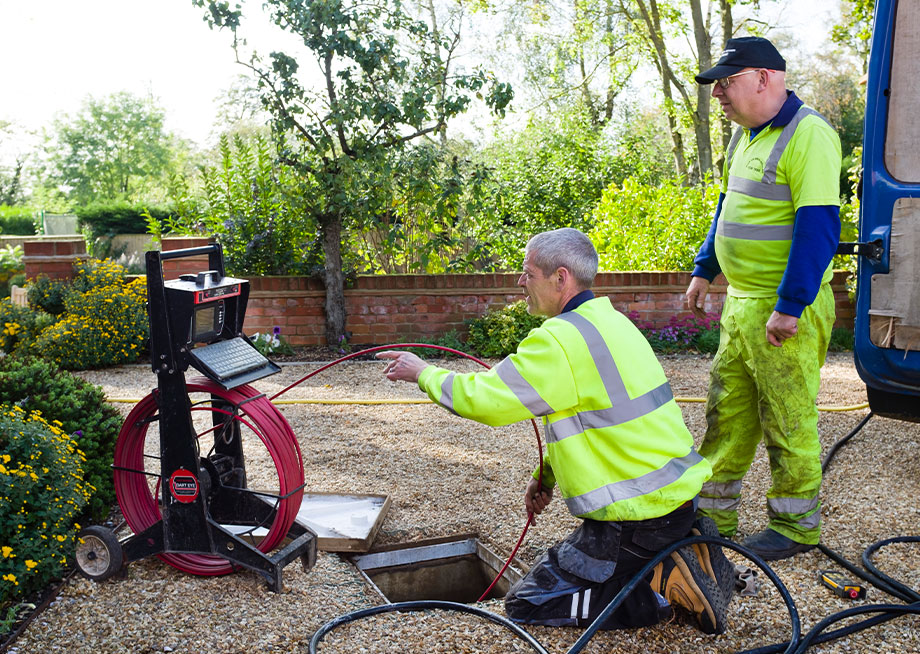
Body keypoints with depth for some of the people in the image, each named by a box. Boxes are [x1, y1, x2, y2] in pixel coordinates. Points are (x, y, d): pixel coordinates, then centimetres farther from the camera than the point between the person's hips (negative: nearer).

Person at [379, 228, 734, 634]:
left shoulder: (562, 338, -21)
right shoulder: (607, 320, 11)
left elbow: (484, 398, -18)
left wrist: (423, 373, -1)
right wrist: (546, 474, 20)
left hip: (638, 516, -10)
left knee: (526, 603, 1)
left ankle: (666, 583, -5)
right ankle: (689, 551, 13)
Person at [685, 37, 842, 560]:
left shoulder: (808, 134, -15)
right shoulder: (747, 136, 14)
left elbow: (817, 226, -21)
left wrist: (789, 307, -23)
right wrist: (705, 270, 22)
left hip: (786, 309, -9)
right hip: (740, 302, 9)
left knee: (789, 422, 3)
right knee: (726, 415, 14)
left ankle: (796, 527, 19)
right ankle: (714, 517, 26)